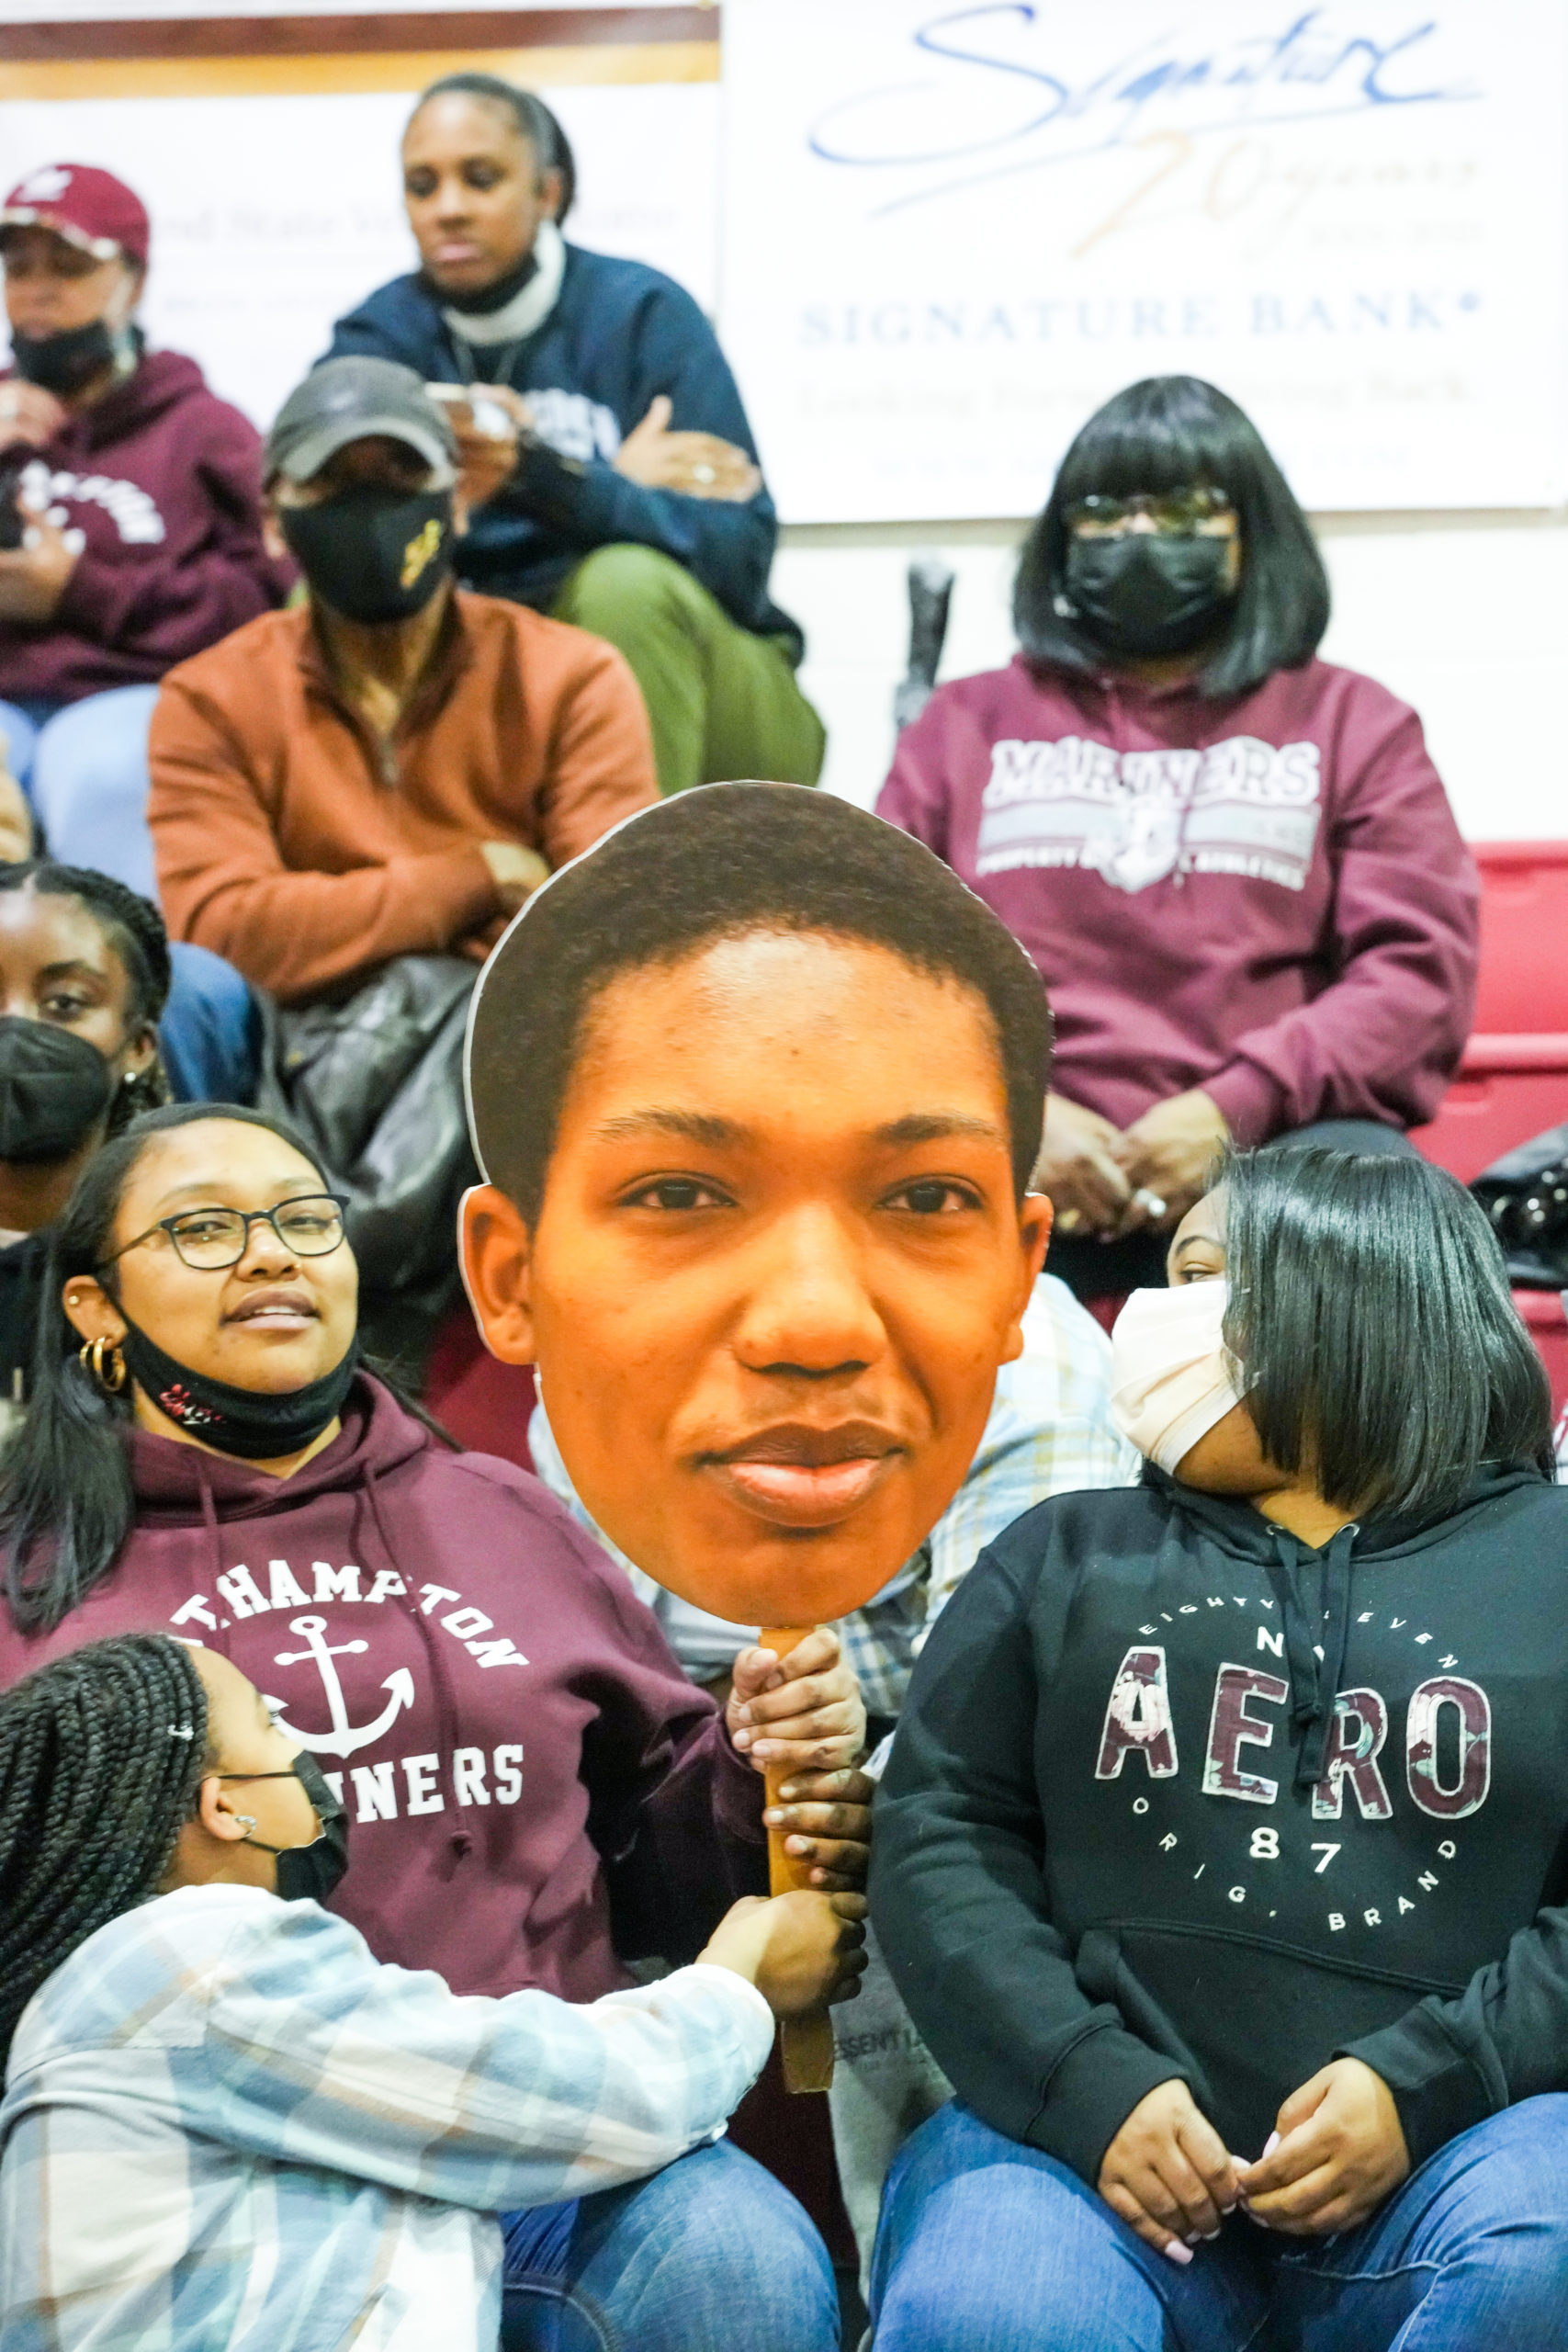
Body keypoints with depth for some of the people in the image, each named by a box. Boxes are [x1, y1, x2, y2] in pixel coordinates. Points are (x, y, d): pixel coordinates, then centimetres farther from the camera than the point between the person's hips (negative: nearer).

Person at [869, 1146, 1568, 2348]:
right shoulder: (1065, 1557, 20)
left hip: (1445, 2145, 0)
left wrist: (1422, 2085, -12)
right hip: (1096, 2134, 1)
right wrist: (1087, 2086, -9)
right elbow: (943, 1837, 8)